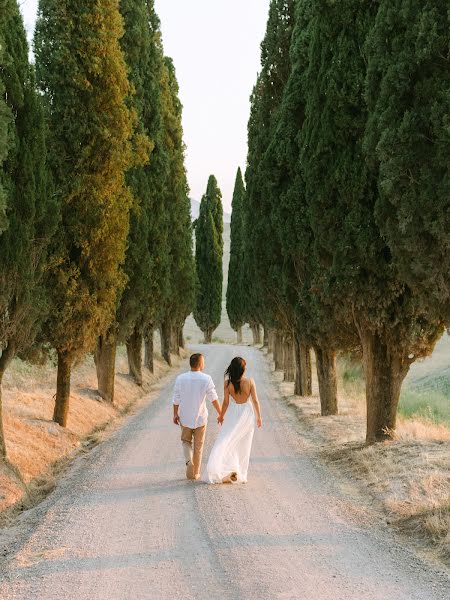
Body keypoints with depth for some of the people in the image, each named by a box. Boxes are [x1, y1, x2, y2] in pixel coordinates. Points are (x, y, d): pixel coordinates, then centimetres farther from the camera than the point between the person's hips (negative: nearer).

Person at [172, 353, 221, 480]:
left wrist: (175, 414, 7)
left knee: (186, 441, 19)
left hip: (185, 417, 1)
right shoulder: (206, 379, -12)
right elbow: (214, 398, -12)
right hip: (200, 417, -1)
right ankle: (195, 473, 18)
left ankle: (189, 460, -8)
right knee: (198, 445, 12)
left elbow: (176, 399, -4)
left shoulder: (180, 378, -7)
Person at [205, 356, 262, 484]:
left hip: (233, 413, -1)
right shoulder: (250, 382, -14)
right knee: (243, 445, 11)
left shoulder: (228, 383, -13)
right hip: (247, 413, 1)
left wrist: (221, 415, 9)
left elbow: (226, 402, -8)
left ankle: (230, 468, -14)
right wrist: (259, 417, 3)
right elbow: (255, 400, -9)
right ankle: (241, 474, 14)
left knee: (226, 441, 5)